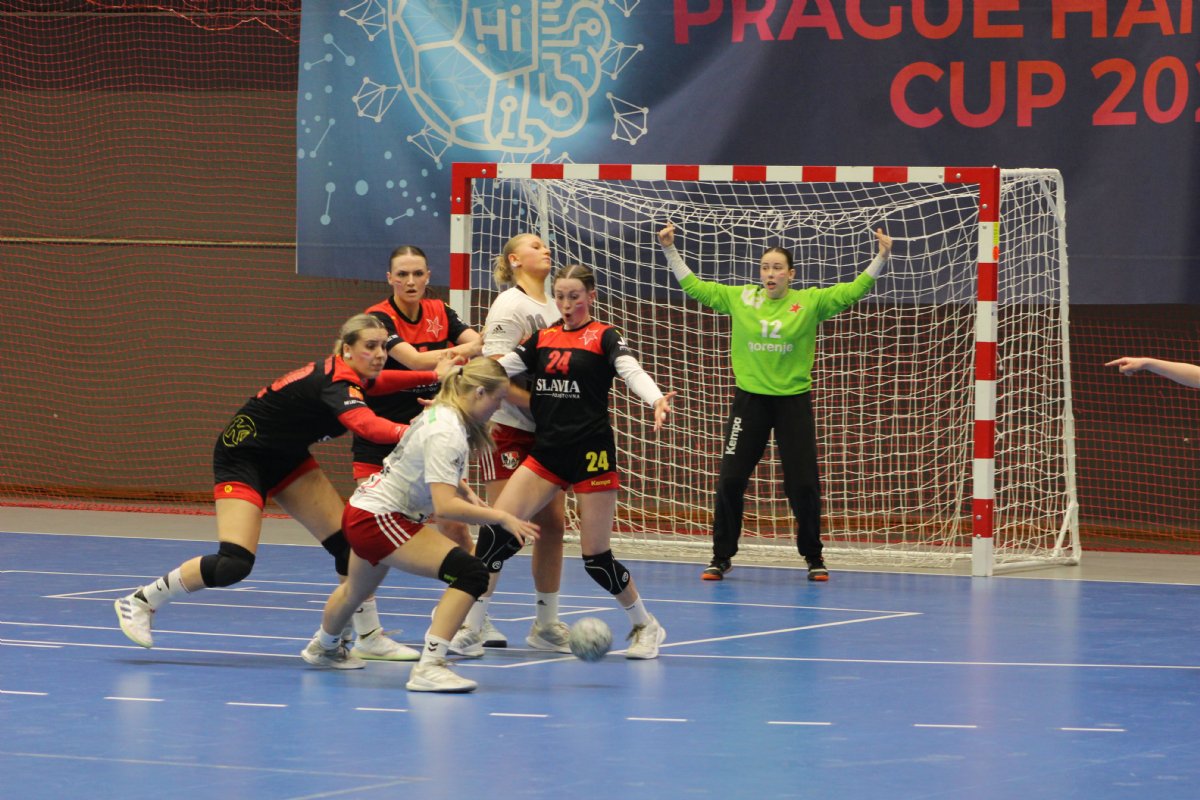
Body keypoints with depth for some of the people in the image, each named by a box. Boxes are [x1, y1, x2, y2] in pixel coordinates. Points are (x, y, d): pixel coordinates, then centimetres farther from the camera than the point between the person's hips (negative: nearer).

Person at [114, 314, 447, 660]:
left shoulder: (350, 376, -3)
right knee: (234, 564, -20)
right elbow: (369, 426, -51)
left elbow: (378, 381, 24)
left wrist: (434, 376, 11)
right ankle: (141, 602, -1)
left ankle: (369, 637, 10)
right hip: (242, 455, -10)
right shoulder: (337, 383, -30)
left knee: (348, 541, -1)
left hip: (286, 457, 10)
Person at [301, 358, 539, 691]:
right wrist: (501, 517, -30)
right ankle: (429, 668, -27)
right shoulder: (447, 433, -25)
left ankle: (324, 647, 64)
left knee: (358, 589, 36)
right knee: (470, 573, -22)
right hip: (379, 519, -11)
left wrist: (467, 492, 8)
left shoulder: (441, 413, 5)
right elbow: (444, 506, -33)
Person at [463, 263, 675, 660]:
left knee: (596, 557, -2)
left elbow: (632, 371, -18)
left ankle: (645, 626, 21)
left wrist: (657, 400, -38)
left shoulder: (604, 337, -2)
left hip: (591, 453, -4)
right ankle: (469, 628, -6)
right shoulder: (542, 338, 11)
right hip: (546, 452, 4)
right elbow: (497, 371, 10)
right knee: (496, 529, -13)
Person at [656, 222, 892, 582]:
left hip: (793, 400, -1)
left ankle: (813, 558, 17)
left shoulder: (810, 302, -1)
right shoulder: (739, 298, 3)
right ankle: (721, 557, 9)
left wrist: (881, 258, -16)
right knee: (730, 480, -3)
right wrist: (670, 249, 3)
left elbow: (853, 290, -5)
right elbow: (693, 286, 8)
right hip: (749, 399, 1)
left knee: (803, 484, 0)